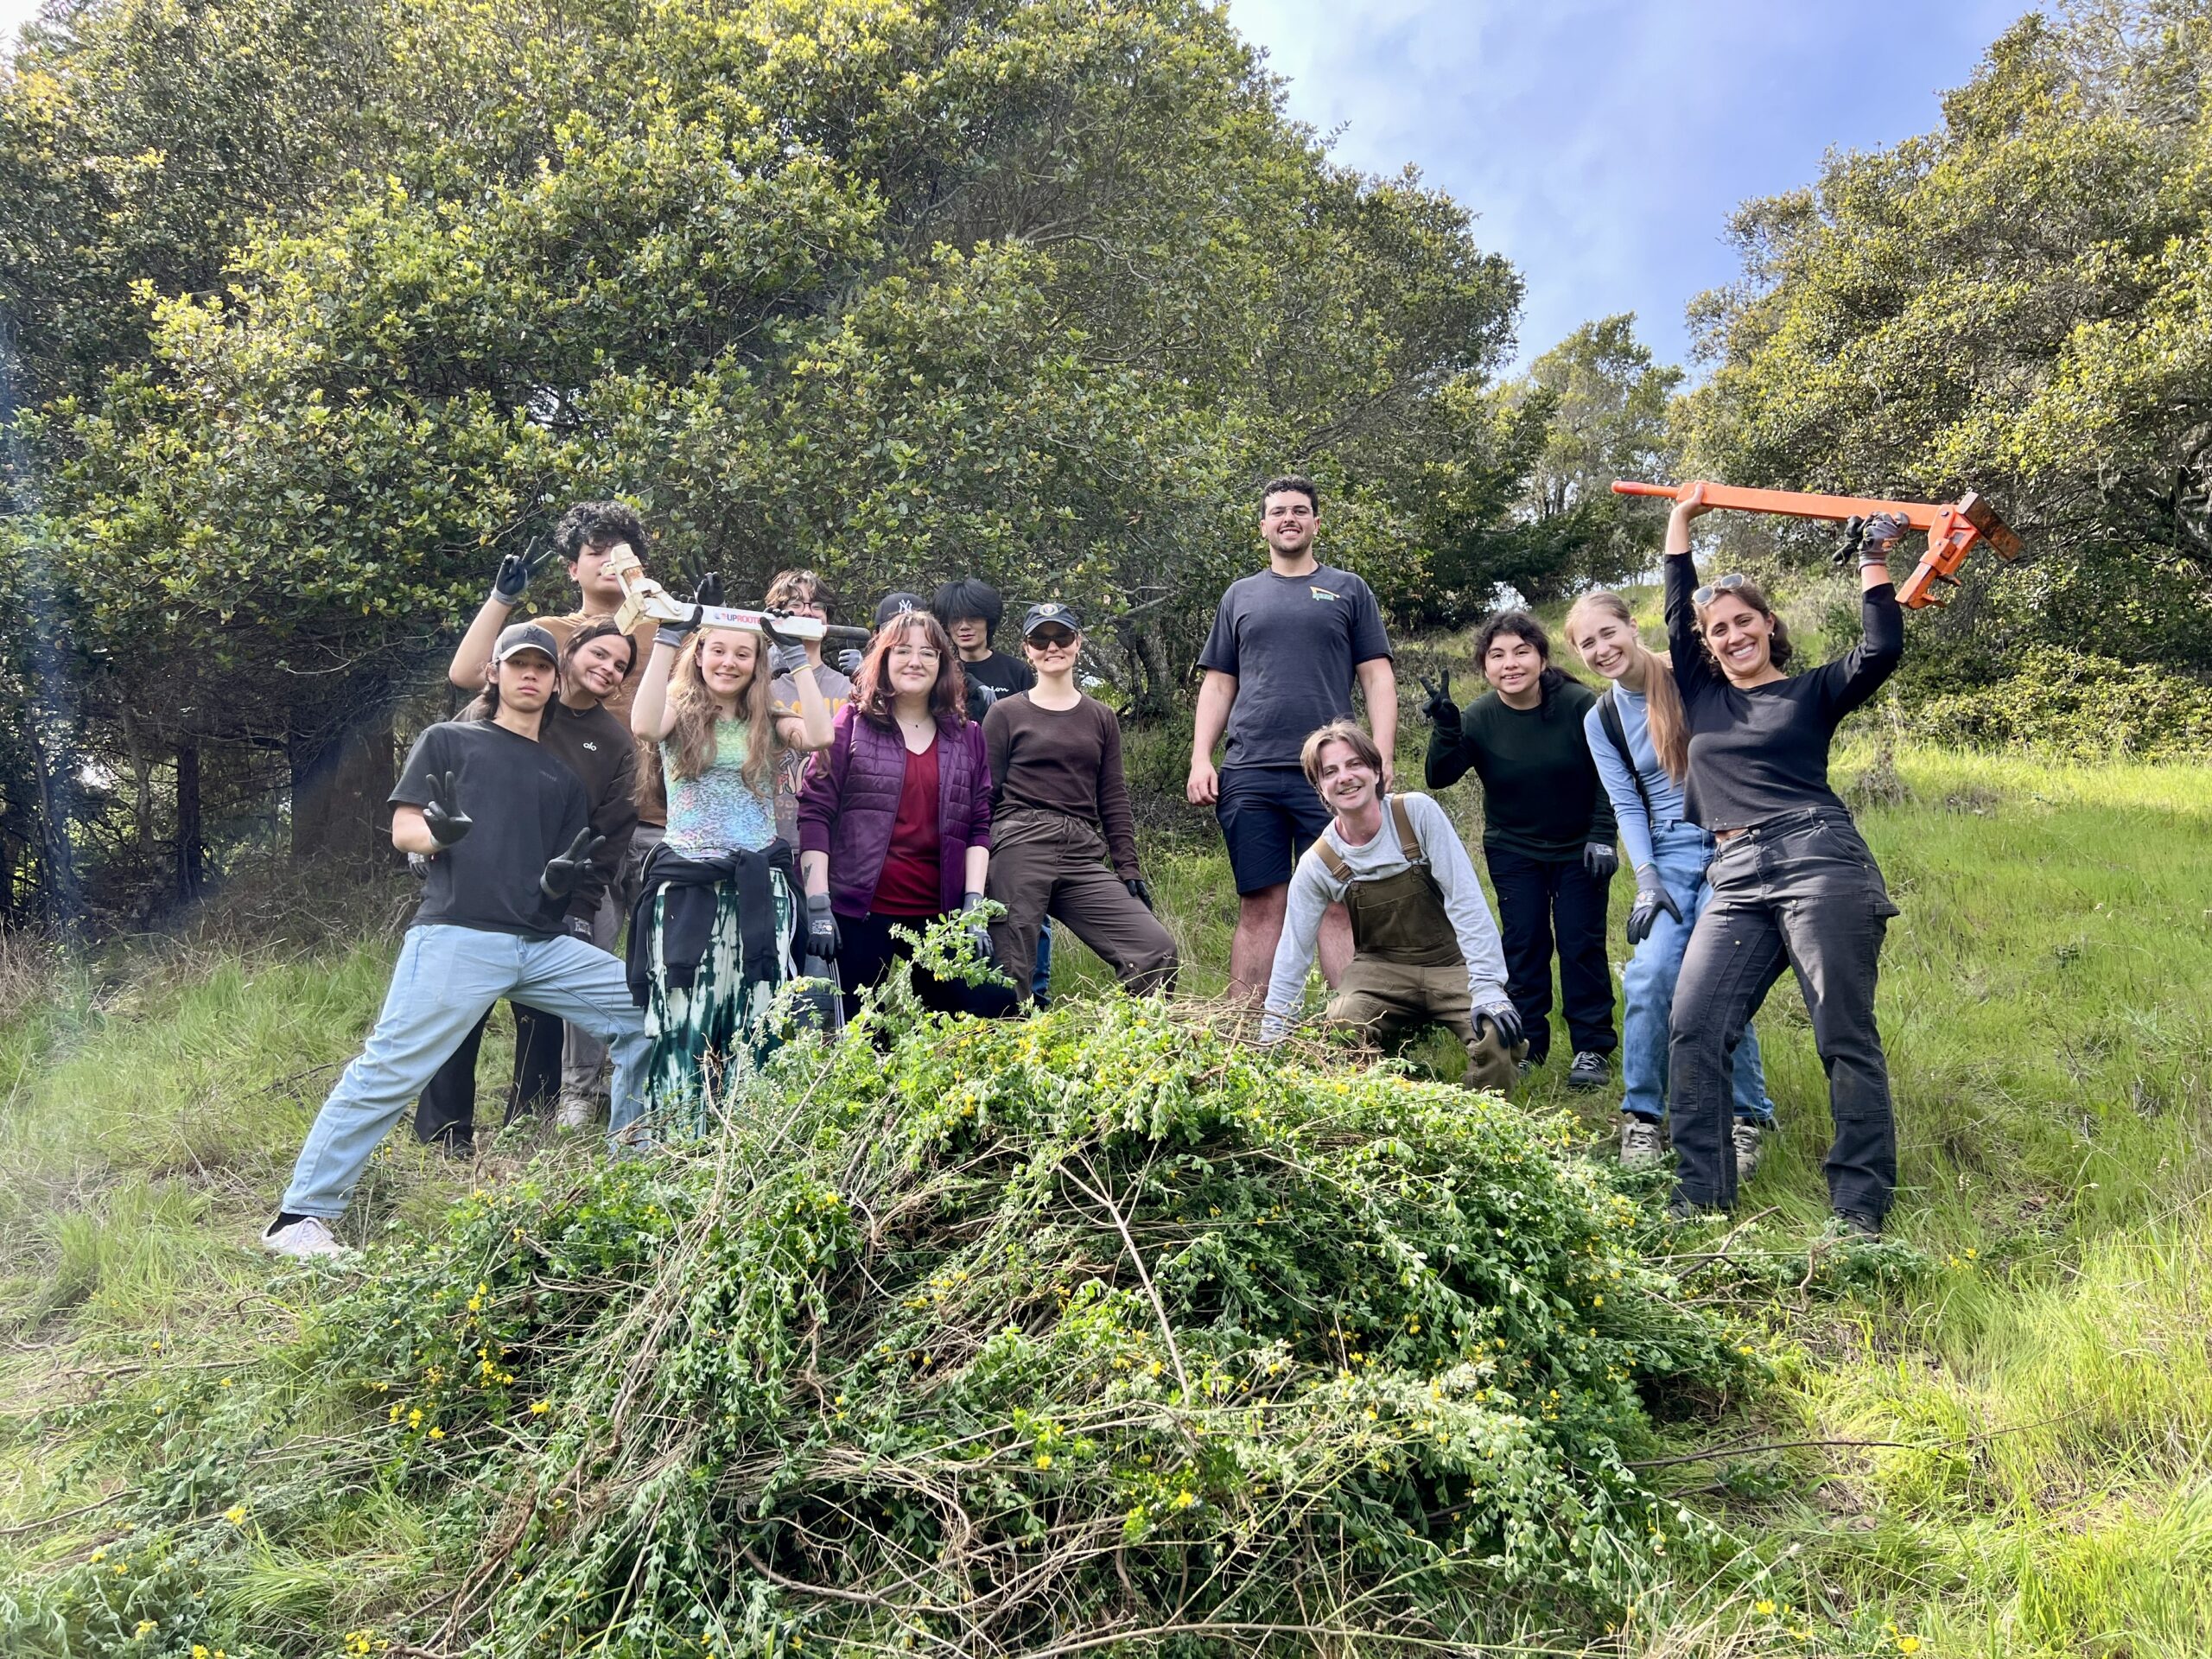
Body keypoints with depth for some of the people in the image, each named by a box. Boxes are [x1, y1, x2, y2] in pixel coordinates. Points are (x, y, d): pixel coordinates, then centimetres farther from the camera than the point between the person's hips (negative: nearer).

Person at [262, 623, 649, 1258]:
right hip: (457, 937, -4)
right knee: (388, 1072, -10)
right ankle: (299, 1216, 1)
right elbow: (403, 831, 5)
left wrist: (561, 879, -4)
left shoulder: (563, 779, 24)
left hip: (543, 944, 4)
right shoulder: (449, 741, 14)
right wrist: (440, 832, -18)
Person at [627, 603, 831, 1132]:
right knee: (681, 1017, -1)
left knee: (755, 1021, 0)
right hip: (685, 885, -1)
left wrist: (796, 657, -5)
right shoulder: (681, 716, 7)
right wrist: (668, 637, -14)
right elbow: (643, 725, -16)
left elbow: (819, 735, -9)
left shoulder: (768, 724, 11)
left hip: (758, 888, 1)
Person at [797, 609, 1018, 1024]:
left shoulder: (967, 736, 13)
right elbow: (815, 811, -2)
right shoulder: (852, 724, 4)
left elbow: (979, 827, 10)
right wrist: (817, 902, -9)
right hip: (858, 912, -3)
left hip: (940, 913, 3)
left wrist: (974, 904, -1)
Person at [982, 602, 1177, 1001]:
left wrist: (1128, 871, 8)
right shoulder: (1005, 714, 9)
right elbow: (985, 796, 6)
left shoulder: (1101, 718, 18)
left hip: (1083, 856, 3)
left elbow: (1114, 800, 16)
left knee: (1157, 949, -12)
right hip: (1019, 848, -3)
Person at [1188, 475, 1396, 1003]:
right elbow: (1218, 685, 17)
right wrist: (1200, 759, 4)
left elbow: (1377, 678, 8)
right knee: (1260, 906, 2)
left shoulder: (1348, 590, 13)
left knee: (1338, 905, -4)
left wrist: (1382, 756, -5)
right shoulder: (1240, 596, 19)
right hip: (1247, 775, 2)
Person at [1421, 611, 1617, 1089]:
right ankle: (1527, 1045, 13)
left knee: (1581, 942, -1)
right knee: (1524, 943, 2)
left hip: (1577, 849, -2)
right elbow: (1440, 778, -19)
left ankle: (1592, 1048, 9)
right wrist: (1445, 728, -34)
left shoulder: (1579, 704, -18)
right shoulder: (1479, 718, -13)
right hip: (1513, 850, 2)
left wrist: (1602, 835, -13)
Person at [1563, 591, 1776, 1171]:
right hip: (1669, 856, 3)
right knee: (1650, 975, -15)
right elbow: (1626, 805, 5)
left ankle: (1747, 1120, 3)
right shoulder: (1600, 720, 7)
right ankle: (1641, 1117, -1)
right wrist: (1646, 882, -5)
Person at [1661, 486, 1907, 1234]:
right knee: (1693, 1028, -9)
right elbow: (1677, 609, 23)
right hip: (1736, 881, 4)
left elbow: (1881, 651, -5)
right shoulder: (1702, 694, 21)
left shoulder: (1812, 692, 11)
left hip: (1819, 862, -4)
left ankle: (1862, 1208, -1)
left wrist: (1872, 560, 2)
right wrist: (1681, 520, 31)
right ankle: (1700, 1196, -4)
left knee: (1845, 1036, -5)